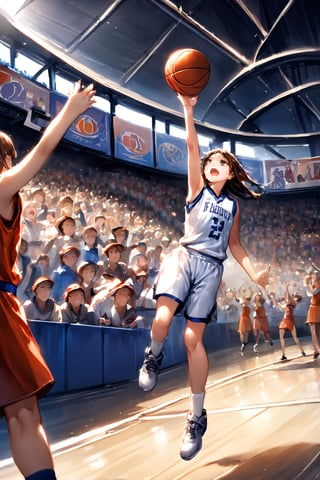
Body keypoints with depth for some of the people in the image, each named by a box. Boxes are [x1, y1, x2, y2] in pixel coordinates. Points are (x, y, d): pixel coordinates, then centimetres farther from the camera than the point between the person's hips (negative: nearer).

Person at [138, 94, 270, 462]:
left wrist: (254, 273, 8)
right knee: (163, 317, -27)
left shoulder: (233, 204, 20)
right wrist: (188, 109, -8)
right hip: (184, 255, -1)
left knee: (193, 338, -3)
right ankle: (153, 358, 10)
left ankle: (197, 417, 8)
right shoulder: (197, 187, 13)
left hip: (211, 266, 1)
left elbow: (234, 245, 21)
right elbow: (192, 146, 2)